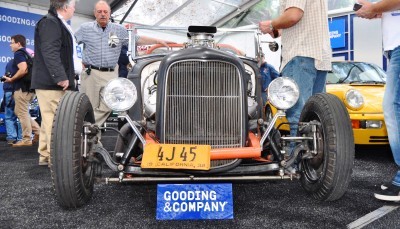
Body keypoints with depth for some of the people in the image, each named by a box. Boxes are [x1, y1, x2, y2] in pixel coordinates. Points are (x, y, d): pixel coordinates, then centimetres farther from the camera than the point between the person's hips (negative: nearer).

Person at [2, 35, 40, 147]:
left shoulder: (18, 54, -10)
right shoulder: (27, 53, 18)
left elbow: (23, 70, -26)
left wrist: (11, 79, -14)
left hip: (22, 88, -9)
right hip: (29, 87, 10)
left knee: (22, 113, -3)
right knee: (20, 112, 16)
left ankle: (27, 139, 1)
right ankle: (37, 130, 10)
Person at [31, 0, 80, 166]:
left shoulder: (58, 24, 22)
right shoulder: (50, 22, -11)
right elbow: (50, 53, -22)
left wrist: (79, 66, 35)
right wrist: (60, 77, -26)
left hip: (55, 82, 10)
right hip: (51, 82, -10)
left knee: (50, 120, 13)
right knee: (54, 120, -9)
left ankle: (45, 155, 20)